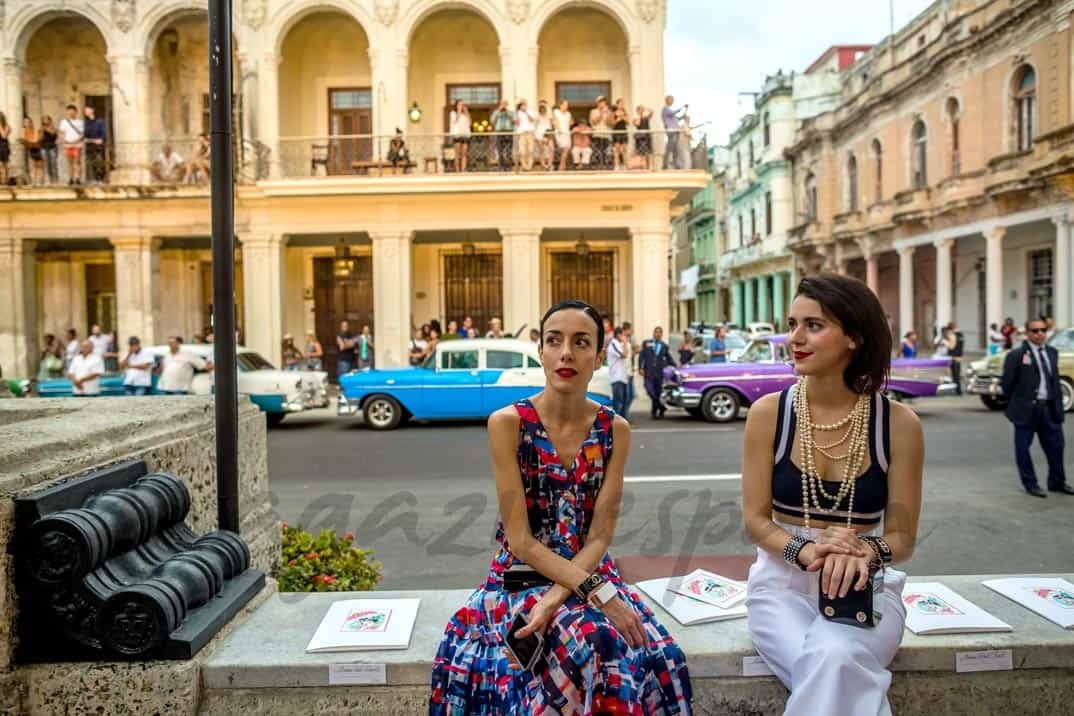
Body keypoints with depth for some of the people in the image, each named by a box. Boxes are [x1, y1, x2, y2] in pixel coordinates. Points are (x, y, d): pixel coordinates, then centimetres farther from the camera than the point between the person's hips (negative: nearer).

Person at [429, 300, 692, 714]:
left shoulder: (615, 430, -2)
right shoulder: (508, 422, -12)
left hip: (590, 572, 3)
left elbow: (599, 536, -5)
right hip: (521, 578, -3)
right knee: (601, 643, -30)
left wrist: (554, 600, -21)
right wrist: (596, 590, -24)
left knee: (658, 655, -22)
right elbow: (520, 540, -14)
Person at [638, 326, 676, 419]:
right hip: (649, 372, -1)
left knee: (658, 393, 4)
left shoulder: (665, 346, 12)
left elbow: (669, 359, 10)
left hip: (659, 373, 1)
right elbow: (641, 356, 4)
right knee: (650, 390, -16)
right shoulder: (646, 343, 10)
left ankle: (654, 411, 15)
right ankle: (661, 407, -4)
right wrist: (640, 368, -7)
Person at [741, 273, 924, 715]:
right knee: (825, 669, -30)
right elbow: (755, 520, -2)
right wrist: (805, 551, -24)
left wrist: (865, 553, -25)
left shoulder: (898, 423, -5)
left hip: (866, 585, 0)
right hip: (783, 581, 0)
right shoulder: (768, 414, -5)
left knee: (836, 659, -33)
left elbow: (902, 536, -1)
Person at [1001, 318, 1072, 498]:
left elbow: (1055, 380, 14)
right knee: (1023, 447, 4)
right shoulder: (1016, 355, -10)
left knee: (1056, 445, 12)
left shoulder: (1052, 352, 10)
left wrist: (1059, 404, 10)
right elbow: (1007, 382, -5)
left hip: (1049, 407, 6)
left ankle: (1057, 482, 28)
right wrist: (1013, 403, 2)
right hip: (1026, 408, -5)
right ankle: (1030, 484, 18)